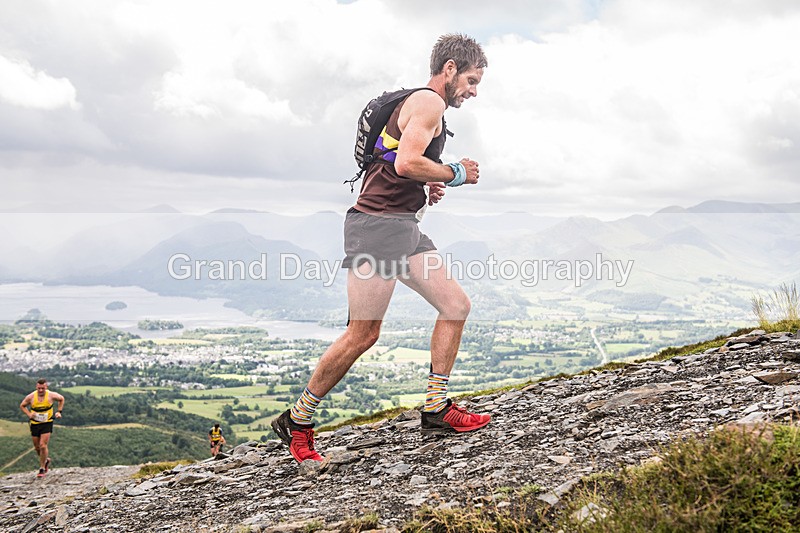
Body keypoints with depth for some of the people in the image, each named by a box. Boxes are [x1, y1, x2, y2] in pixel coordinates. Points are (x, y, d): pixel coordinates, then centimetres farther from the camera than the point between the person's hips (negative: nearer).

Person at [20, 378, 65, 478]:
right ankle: (46, 459, 40)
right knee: (37, 447, 10)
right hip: (34, 424, 3)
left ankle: (42, 468, 0)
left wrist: (59, 411, 1)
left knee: (43, 445, -13)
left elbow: (61, 399, 9)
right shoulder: (31, 397, -10)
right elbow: (22, 405, 7)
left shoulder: (51, 395, -11)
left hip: (47, 423, -2)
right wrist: (29, 414, -9)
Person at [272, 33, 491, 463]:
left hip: (403, 227, 11)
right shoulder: (429, 102, -7)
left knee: (456, 305, 3)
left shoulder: (423, 106, 25)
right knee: (363, 334, -9)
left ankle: (436, 410, 7)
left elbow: (395, 168, 30)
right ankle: (297, 421, 4)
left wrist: (425, 188, 18)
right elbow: (406, 162, -23)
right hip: (378, 223, -11)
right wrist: (455, 173, -8)